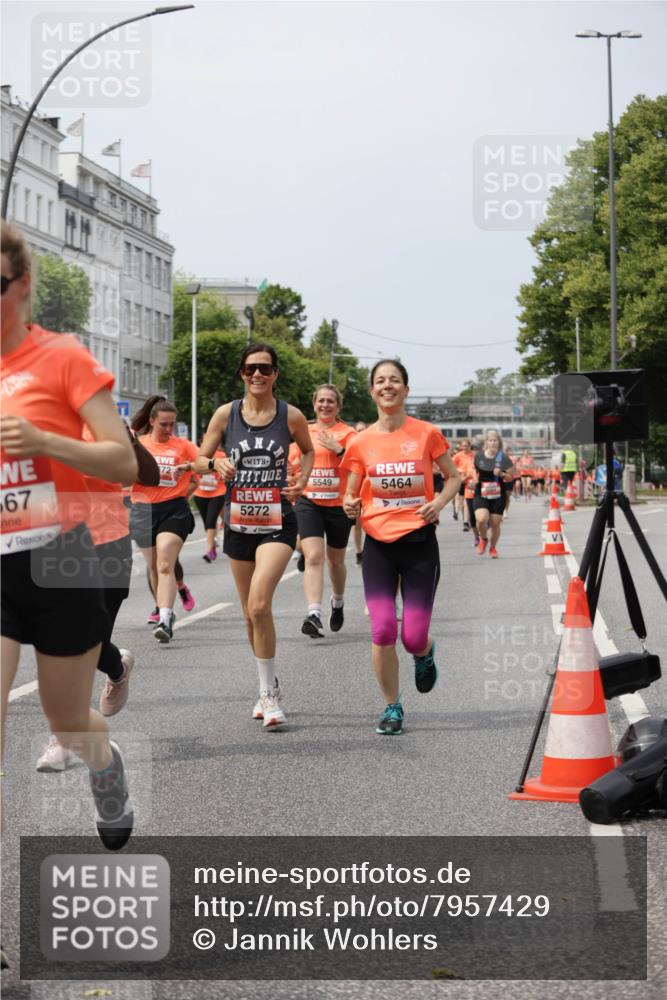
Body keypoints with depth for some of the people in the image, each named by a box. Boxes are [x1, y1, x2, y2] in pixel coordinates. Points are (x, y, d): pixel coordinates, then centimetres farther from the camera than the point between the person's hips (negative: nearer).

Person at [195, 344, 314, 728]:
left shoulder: (291, 416, -3)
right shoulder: (226, 414, 0)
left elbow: (308, 450, 17)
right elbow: (200, 459, 7)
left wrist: (302, 481, -1)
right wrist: (216, 464, -16)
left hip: (278, 524, -3)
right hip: (239, 523, 3)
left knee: (259, 605, -20)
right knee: (251, 613, 12)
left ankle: (269, 692, -9)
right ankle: (270, 687, 29)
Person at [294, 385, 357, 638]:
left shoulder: (347, 433, -2)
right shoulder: (305, 431, 9)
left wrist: (338, 449, -26)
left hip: (338, 504, -1)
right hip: (308, 502, 1)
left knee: (335, 560, 15)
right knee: (313, 556, -17)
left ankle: (338, 602, 43)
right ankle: (313, 615, -28)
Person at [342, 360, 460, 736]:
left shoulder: (427, 433, -2)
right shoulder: (362, 442, 1)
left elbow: (454, 476, 10)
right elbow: (351, 494, 9)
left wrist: (439, 503, -9)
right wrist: (350, 506, -14)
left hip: (419, 540, -1)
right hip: (378, 543, 1)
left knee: (413, 637, -4)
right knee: (382, 631, -9)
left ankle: (425, 652, 36)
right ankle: (392, 708, 11)